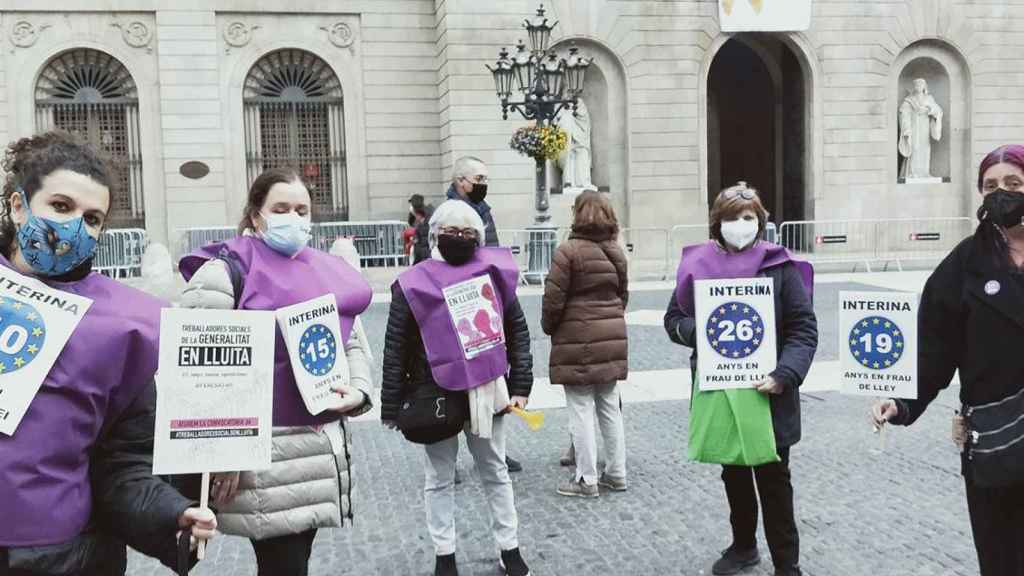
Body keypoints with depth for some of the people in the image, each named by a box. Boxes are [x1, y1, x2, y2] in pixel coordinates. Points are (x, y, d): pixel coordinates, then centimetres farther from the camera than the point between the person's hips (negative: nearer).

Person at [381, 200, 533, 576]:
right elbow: (396, 351, -5)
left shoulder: (494, 273, 2)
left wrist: (520, 386, 3)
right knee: (440, 479, 11)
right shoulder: (415, 284, -7)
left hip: (487, 390, 2)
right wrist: (392, 407, -6)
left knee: (495, 473, 15)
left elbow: (518, 331, 7)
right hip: (437, 397, -2)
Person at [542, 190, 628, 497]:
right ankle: (616, 473, 21)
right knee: (610, 408, 14)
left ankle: (586, 479, 6)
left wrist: (548, 326, 3)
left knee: (581, 410, 1)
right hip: (613, 338, 7)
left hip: (577, 341, -7)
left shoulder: (569, 250, -14)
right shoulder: (615, 251, 9)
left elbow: (553, 298, -14)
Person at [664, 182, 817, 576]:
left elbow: (804, 329, -7)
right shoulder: (699, 265, 0)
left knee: (773, 478, 6)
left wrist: (784, 375, -22)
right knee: (733, 473, 19)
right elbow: (673, 319, 6)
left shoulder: (780, 266, -7)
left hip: (767, 393, -3)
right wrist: (700, 330, -16)